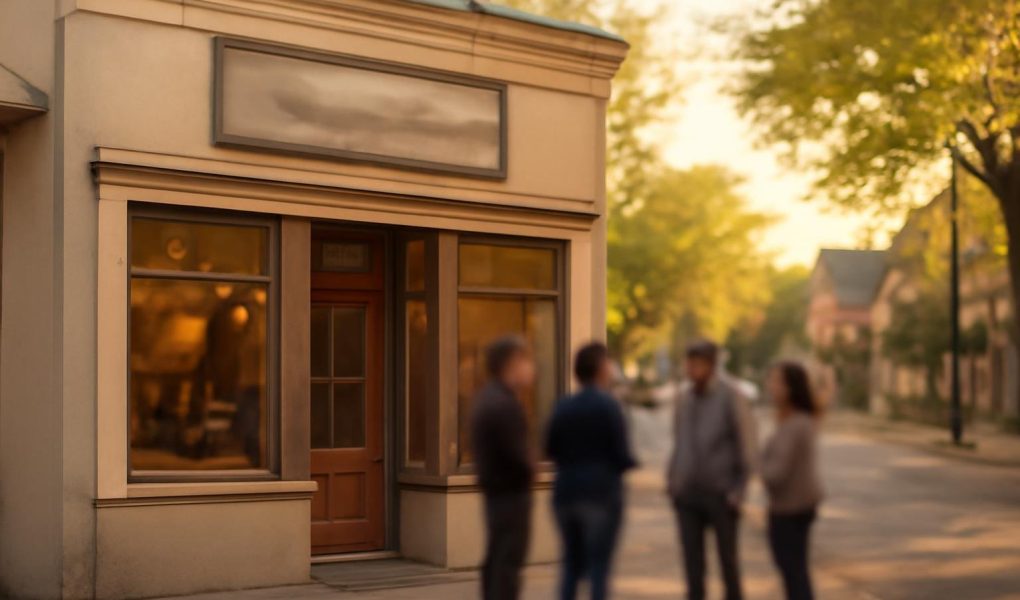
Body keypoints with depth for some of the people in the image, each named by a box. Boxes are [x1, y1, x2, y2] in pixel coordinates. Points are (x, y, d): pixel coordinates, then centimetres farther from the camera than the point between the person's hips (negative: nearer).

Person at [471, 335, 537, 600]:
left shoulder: (487, 397, 10)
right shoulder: (506, 404, -21)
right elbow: (517, 456, -23)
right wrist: (530, 469, -3)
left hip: (494, 491, 10)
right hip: (512, 491, -10)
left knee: (497, 559, 17)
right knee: (508, 561, -6)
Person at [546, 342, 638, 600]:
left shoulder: (562, 407, 6)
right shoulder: (608, 406, -10)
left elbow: (550, 450, 9)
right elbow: (621, 455, -12)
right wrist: (631, 463, 9)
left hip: (566, 492, 5)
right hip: (601, 492, -5)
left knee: (571, 563, 13)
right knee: (598, 565, -1)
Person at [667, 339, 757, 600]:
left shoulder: (731, 398, -8)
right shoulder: (683, 395, 4)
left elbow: (747, 447, -6)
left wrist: (738, 490, -9)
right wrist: (673, 478, 9)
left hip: (720, 494, -3)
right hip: (687, 492, 3)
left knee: (727, 555, 8)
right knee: (692, 555, 4)